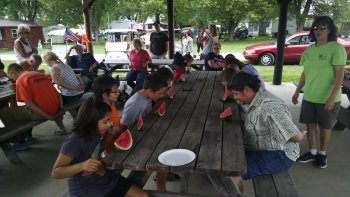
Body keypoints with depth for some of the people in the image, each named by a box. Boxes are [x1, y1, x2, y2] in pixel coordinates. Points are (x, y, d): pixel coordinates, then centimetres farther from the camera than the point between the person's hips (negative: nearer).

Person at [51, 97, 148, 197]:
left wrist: (111, 134, -6)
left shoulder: (96, 133, -3)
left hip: (106, 179, 7)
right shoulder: (74, 141, -24)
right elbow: (55, 173, -20)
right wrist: (82, 165, -37)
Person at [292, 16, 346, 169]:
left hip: (327, 98, -5)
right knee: (310, 124, 11)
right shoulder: (310, 49, 6)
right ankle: (312, 152, 27)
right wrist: (297, 91, 13)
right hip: (309, 97, 5)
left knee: (325, 127, 10)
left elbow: (340, 75, -16)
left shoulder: (337, 48, -11)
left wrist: (332, 97, -23)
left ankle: (322, 154, 27)